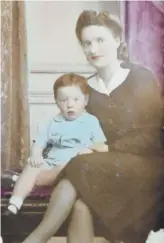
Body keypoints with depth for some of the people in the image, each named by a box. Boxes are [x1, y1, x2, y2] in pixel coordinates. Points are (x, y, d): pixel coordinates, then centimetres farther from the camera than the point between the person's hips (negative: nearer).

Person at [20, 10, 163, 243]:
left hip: (143, 164, -3)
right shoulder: (87, 88, 9)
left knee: (79, 170, -30)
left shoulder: (142, 78, -2)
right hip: (103, 167, 4)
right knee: (81, 205, -29)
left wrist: (103, 149, -15)